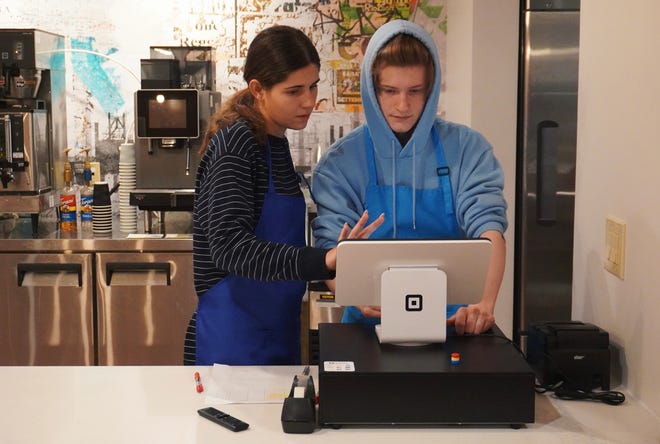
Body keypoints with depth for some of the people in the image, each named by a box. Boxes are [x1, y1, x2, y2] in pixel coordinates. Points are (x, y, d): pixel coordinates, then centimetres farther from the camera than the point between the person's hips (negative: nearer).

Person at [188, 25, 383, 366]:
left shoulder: (273, 142, 10)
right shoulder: (236, 143, -16)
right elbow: (228, 246, -27)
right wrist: (323, 260, -37)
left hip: (276, 331, 9)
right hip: (236, 337, -8)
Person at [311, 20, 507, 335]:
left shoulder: (466, 149, 1)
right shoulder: (340, 162, -1)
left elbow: (488, 227, -9)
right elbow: (331, 249, -7)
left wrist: (484, 304, -27)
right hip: (371, 323, -1)